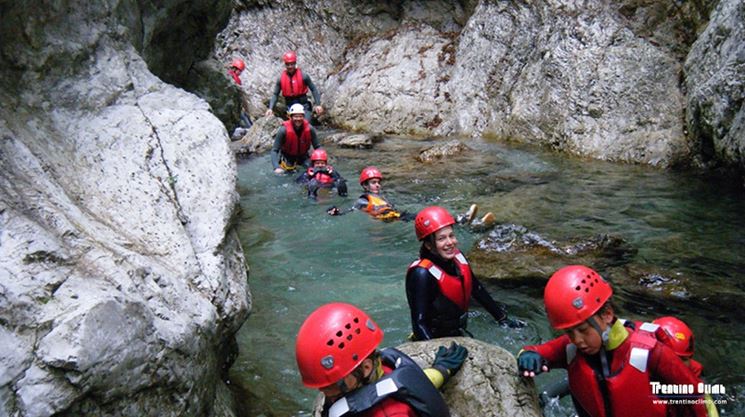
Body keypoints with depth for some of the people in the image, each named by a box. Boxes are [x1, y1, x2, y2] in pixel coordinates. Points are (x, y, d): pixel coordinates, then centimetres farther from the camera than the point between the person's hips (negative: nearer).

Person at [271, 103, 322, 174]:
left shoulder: (309, 129, -21)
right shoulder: (284, 130, -28)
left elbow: (317, 147, -11)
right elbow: (274, 150, -25)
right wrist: (277, 167, -38)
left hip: (303, 156, 2)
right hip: (287, 157, -2)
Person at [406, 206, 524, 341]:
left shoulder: (458, 258, -4)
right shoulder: (422, 274, -24)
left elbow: (478, 290, 9)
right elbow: (419, 323, -25)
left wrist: (502, 317, 15)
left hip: (459, 335, 6)